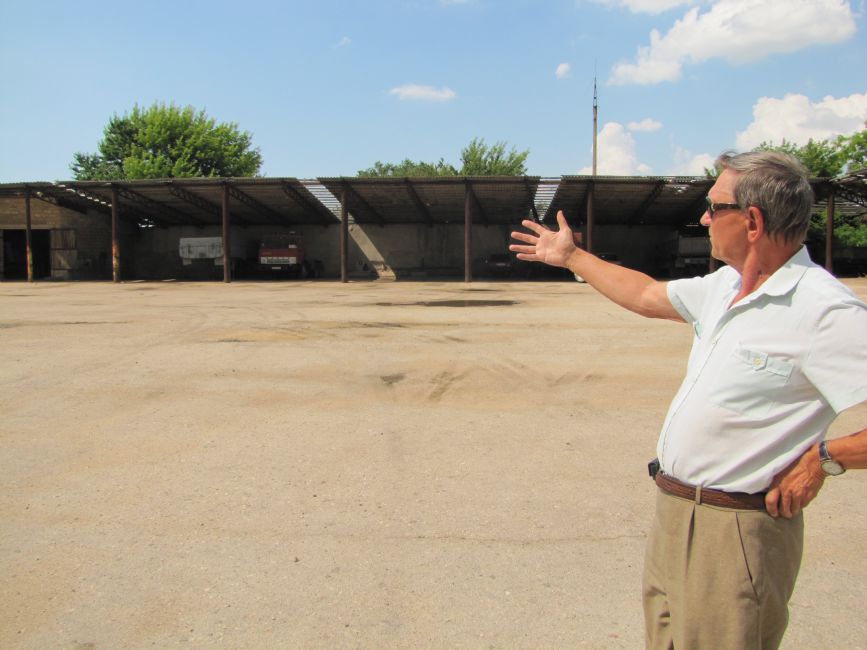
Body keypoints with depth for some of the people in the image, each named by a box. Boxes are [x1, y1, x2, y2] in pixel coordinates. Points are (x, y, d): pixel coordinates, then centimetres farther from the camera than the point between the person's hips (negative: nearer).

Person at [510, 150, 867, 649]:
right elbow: (647, 295, 22)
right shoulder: (725, 286, 8)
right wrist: (570, 257, 29)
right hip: (673, 513, 9)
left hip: (736, 530, -9)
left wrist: (824, 457, -18)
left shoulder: (825, 310, -20)